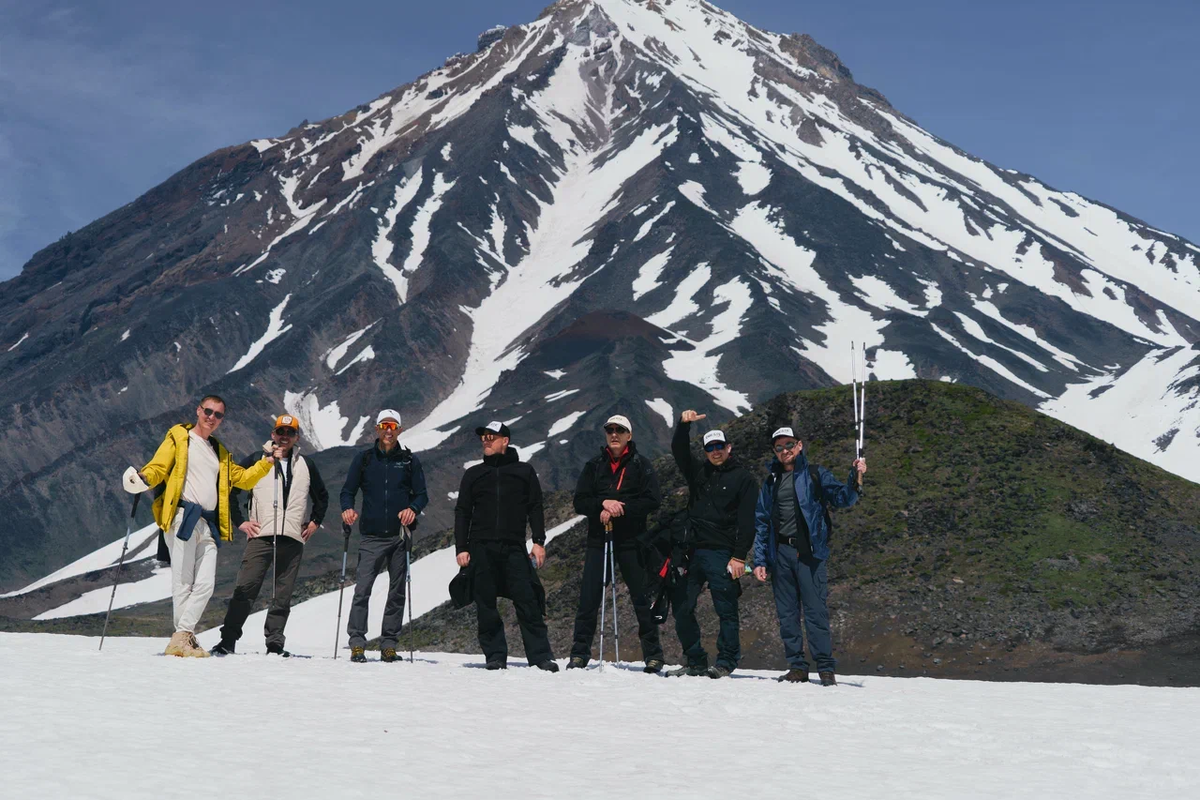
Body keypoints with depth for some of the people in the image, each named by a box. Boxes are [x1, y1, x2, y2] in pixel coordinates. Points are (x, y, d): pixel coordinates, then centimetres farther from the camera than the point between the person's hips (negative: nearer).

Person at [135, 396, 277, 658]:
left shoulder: (220, 452, 27)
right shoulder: (179, 438, 9)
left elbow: (243, 478, 31)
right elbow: (159, 467, -1)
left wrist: (267, 462, 19)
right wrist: (144, 478, -22)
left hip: (208, 525, 6)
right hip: (183, 516, -6)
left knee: (206, 584, -6)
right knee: (183, 582, -7)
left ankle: (180, 639, -6)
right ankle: (184, 638, -3)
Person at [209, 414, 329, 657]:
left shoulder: (306, 465, 15)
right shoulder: (256, 461, 7)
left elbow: (322, 496, 28)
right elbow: (230, 490, 11)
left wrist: (315, 521, 17)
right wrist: (240, 521, 4)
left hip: (293, 540, 2)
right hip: (260, 537, -2)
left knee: (282, 597, 3)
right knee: (245, 590, -10)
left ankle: (275, 644, 9)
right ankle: (228, 640, -4)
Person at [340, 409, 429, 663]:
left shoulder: (410, 461, 8)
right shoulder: (364, 459, 9)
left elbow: (422, 494, 7)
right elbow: (348, 491, 10)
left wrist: (413, 509, -14)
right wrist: (347, 508, -11)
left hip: (399, 536, 1)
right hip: (371, 537, -1)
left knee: (397, 592, 5)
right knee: (362, 589, -11)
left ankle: (388, 644, 12)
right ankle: (357, 642, -8)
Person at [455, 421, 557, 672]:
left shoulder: (524, 471, 13)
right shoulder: (474, 474, 16)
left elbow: (535, 508, 10)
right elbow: (462, 512, 14)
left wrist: (539, 541, -2)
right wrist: (461, 548, 4)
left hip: (514, 548, -2)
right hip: (481, 547, 2)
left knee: (527, 601, -9)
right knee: (486, 606, -1)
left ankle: (541, 656, -7)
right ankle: (495, 656, 6)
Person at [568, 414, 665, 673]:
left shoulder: (641, 464, 4)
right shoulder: (594, 466, 12)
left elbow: (652, 501, -7)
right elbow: (580, 501, 5)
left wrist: (618, 509, -15)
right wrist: (603, 504, -15)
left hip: (631, 542, -2)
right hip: (598, 539, 2)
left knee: (641, 598, 1)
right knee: (589, 598, -2)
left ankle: (653, 655, 9)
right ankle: (580, 654, 5)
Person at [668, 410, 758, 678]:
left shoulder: (744, 478, 1)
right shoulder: (698, 471, 16)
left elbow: (748, 521, -4)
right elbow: (679, 450, 5)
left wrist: (739, 556, -11)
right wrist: (684, 424, -13)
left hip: (722, 554, -5)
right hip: (693, 551, 5)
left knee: (726, 610, -3)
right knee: (682, 608, 4)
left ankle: (726, 662, 6)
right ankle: (696, 661, 13)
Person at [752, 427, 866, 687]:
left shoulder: (815, 475, 7)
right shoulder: (771, 482, 17)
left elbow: (841, 498, -4)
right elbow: (761, 523, 16)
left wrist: (855, 479, -22)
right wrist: (759, 560, 9)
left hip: (809, 552, -4)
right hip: (780, 553, 4)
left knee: (816, 611, -8)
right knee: (787, 614, 5)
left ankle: (826, 668, -3)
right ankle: (797, 667, 12)